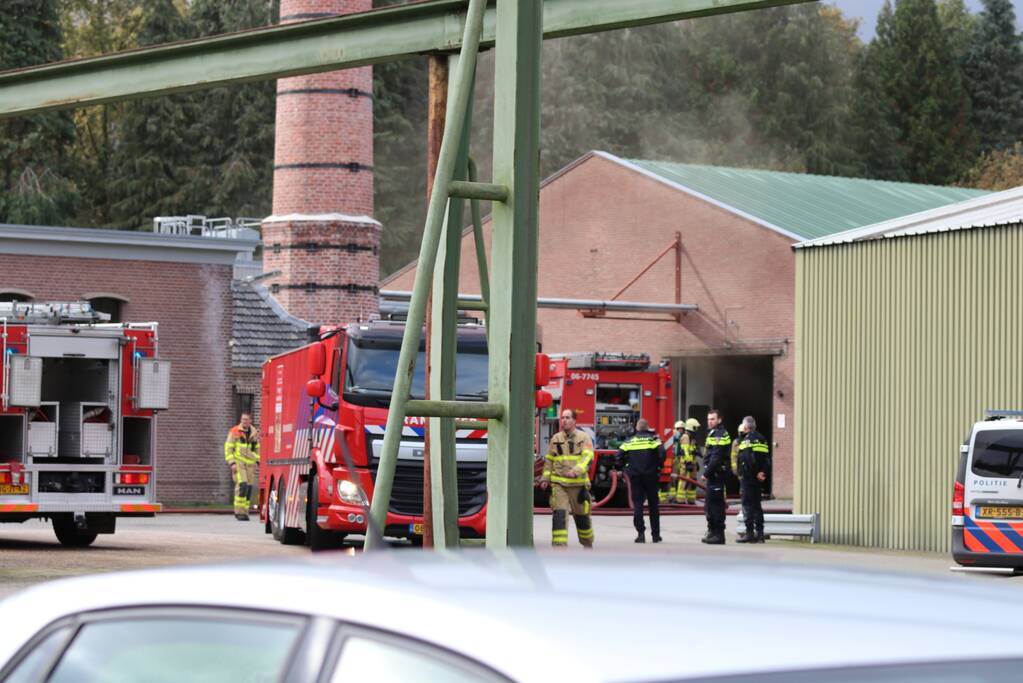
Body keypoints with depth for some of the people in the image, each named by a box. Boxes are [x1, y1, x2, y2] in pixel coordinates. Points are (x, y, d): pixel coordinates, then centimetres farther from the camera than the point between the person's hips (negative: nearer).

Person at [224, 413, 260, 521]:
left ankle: (244, 512, 9)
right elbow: (228, 447, -4)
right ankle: (239, 512, -13)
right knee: (242, 485, -18)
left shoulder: (254, 433, 10)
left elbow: (257, 449, 20)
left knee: (249, 488, 1)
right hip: (238, 463, -5)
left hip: (250, 464, 5)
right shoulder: (235, 432, -4)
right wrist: (232, 463, -13)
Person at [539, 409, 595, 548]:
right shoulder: (555, 439, 11)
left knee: (581, 515, 11)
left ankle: (587, 544, 32)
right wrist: (545, 478, 6)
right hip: (559, 484, 1)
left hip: (578, 484, -1)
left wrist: (576, 471, -29)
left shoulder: (584, 438, 0)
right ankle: (559, 546, -18)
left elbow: (588, 457, -13)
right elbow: (549, 460, 17)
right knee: (559, 514, -14)